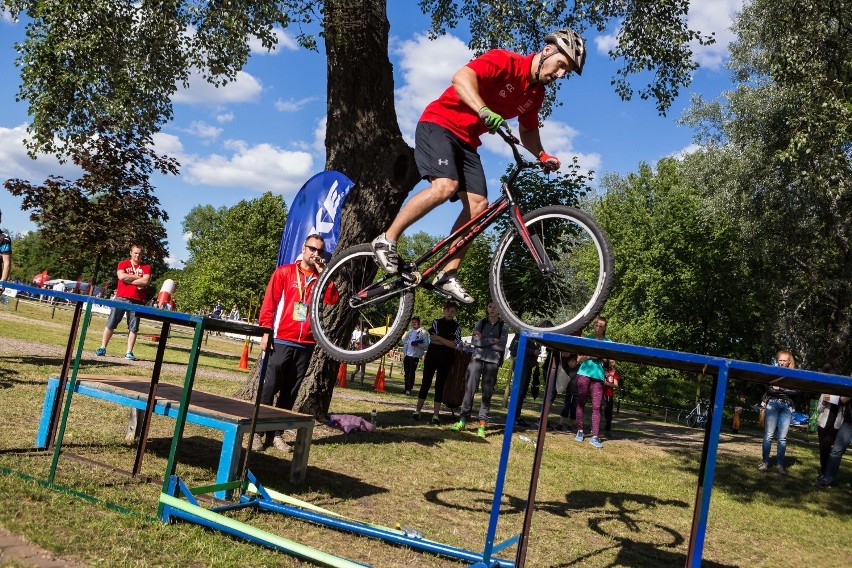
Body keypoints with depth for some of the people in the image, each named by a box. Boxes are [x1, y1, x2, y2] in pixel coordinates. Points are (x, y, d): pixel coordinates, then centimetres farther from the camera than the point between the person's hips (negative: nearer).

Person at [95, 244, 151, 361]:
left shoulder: (146, 267, 9)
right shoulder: (123, 264, 9)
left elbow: (145, 281, -7)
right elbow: (121, 276, -10)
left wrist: (129, 279, -7)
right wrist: (138, 277, -6)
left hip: (137, 301, 0)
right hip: (121, 298, 0)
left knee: (133, 327, 0)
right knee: (111, 324, 2)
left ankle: (129, 352, 4)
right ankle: (102, 348, 10)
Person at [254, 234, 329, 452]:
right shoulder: (284, 272, 4)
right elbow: (269, 303, -1)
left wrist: (323, 273, -8)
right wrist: (265, 332, -9)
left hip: (306, 344, 3)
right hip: (281, 340, -3)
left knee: (290, 392, 7)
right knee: (268, 387, -3)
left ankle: (277, 433, 13)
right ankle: (257, 432, 4)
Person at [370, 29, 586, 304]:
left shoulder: (536, 93, 9)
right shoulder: (506, 61, -15)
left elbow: (528, 130, 22)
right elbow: (461, 77, -29)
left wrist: (542, 155, 4)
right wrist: (484, 111, -44)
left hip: (467, 141, 8)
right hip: (439, 124, -8)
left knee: (478, 205, -8)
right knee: (445, 185, -30)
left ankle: (447, 275, -2)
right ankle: (386, 240, -15)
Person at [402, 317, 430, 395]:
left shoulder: (423, 332, -2)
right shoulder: (409, 331, 18)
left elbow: (426, 344, -9)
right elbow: (404, 340, 13)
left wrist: (417, 344, -24)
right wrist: (411, 342, -5)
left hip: (415, 355, -6)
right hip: (406, 354, 6)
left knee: (412, 372, -5)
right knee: (406, 372, 9)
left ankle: (409, 389, -1)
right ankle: (406, 388, 16)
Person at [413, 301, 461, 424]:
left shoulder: (457, 327, 4)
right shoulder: (436, 322, 4)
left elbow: (456, 345, -9)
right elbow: (432, 339, -9)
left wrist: (439, 338, -12)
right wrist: (448, 342, -12)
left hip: (446, 360, 0)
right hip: (431, 357, 0)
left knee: (440, 386, 1)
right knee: (426, 383, 2)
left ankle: (436, 414, 4)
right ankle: (418, 410, 8)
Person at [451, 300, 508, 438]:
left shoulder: (503, 326, 8)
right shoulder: (481, 323, 12)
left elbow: (502, 346, -4)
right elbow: (474, 340, -2)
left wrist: (483, 341, -4)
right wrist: (492, 340, -8)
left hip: (492, 361, -1)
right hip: (477, 359, 1)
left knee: (487, 393, -1)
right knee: (470, 389, -6)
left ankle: (482, 425, 1)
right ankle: (462, 420, -2)